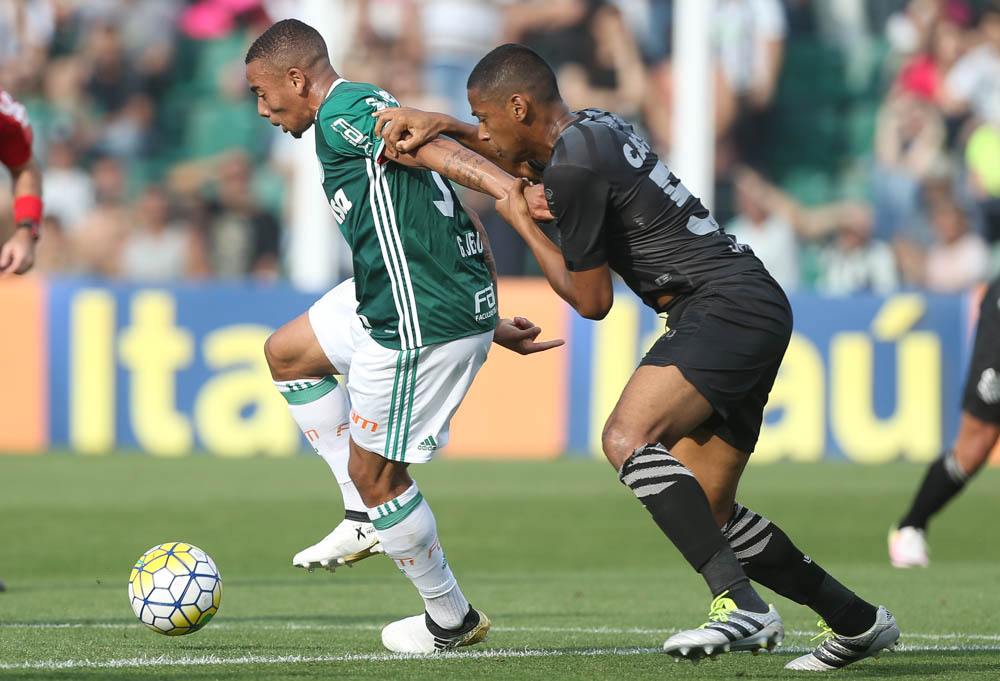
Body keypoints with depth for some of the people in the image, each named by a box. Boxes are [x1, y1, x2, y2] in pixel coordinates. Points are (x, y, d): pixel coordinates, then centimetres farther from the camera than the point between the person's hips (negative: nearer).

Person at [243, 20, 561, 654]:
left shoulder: (341, 113, -11)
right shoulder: (372, 113, 19)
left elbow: (428, 146, -28)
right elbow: (466, 228, 19)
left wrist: (507, 188, -44)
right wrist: (491, 322, 17)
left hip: (424, 323, -11)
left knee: (374, 473, 2)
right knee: (287, 353, 25)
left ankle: (452, 620, 17)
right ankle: (368, 517, 23)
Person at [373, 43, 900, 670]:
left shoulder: (575, 169, -14)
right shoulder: (592, 126, 15)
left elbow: (591, 301, -6)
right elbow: (528, 156, 41)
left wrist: (521, 223, 6)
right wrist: (441, 126, 28)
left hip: (725, 308, -10)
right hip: (757, 312, 10)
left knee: (628, 436, -29)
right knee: (705, 514, 10)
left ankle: (741, 603, -40)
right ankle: (858, 622, 19)